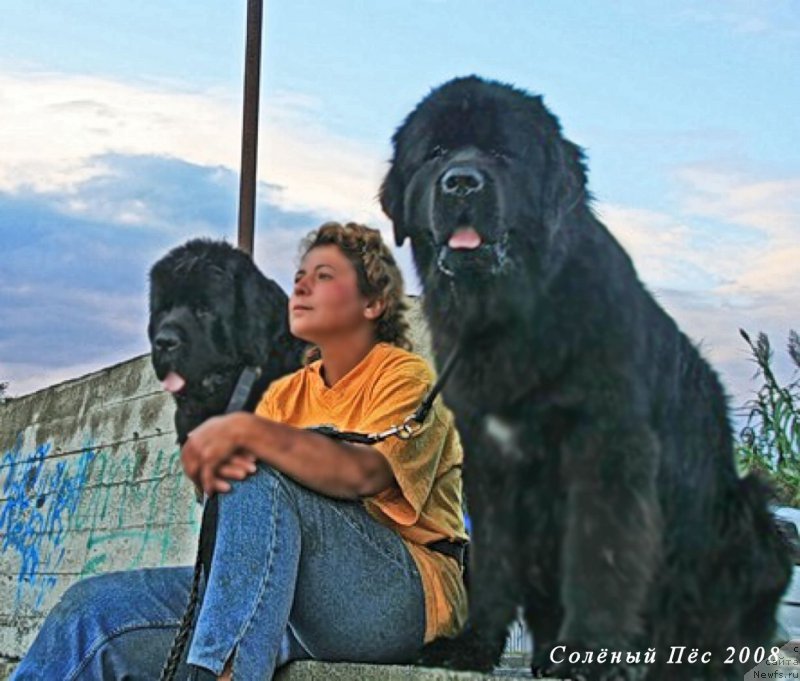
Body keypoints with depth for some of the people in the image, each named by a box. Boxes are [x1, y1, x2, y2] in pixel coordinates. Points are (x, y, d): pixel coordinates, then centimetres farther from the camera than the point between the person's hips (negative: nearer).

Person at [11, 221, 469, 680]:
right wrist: (215, 465, -20)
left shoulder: (405, 376, 0)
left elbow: (366, 472, -20)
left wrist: (251, 432, -31)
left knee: (261, 476, -31)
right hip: (298, 601, 6)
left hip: (401, 597, -5)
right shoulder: (285, 394, 20)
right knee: (94, 605, -10)